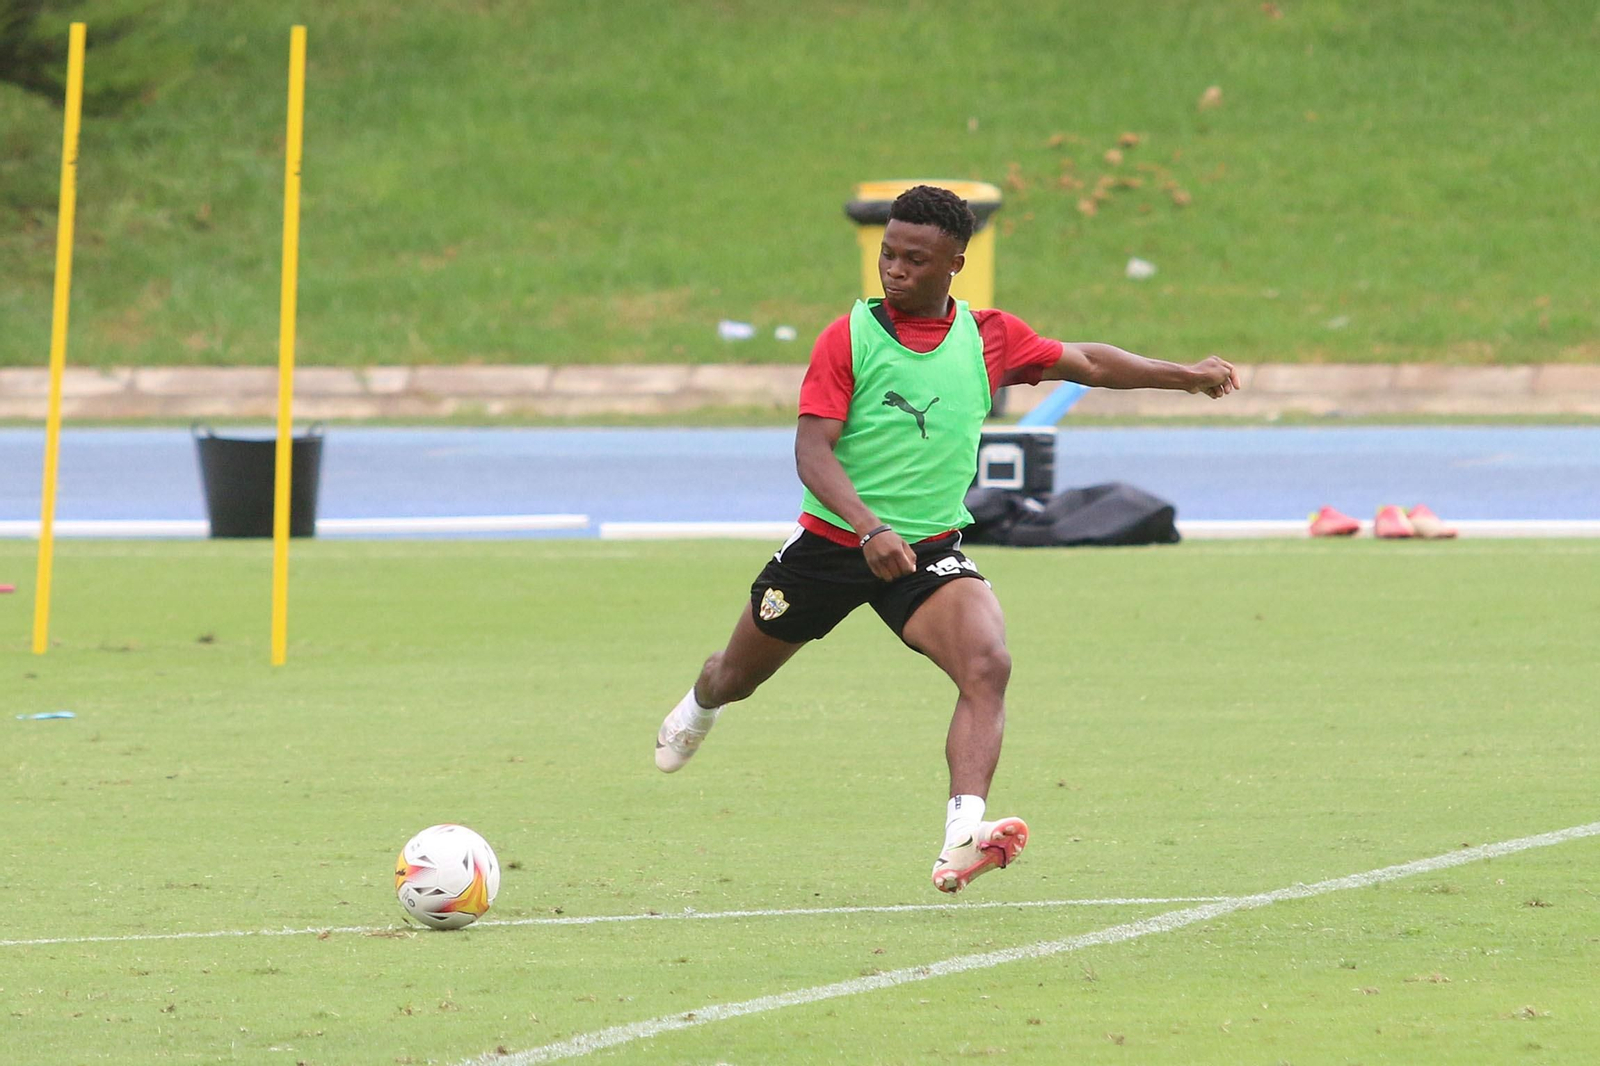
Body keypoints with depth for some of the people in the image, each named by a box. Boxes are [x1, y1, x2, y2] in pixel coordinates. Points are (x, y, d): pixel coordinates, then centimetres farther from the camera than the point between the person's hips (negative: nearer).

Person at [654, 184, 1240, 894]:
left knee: (988, 666, -28)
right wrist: (870, 527, -33)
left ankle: (962, 836, -39)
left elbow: (1086, 363, 14)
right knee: (739, 676, 18)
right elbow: (812, 451, -18)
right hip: (831, 542, -1)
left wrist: (1186, 376, 10)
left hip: (928, 551, 1)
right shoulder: (848, 338, -10)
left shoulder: (989, 338, 0)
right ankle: (700, 706, 57)